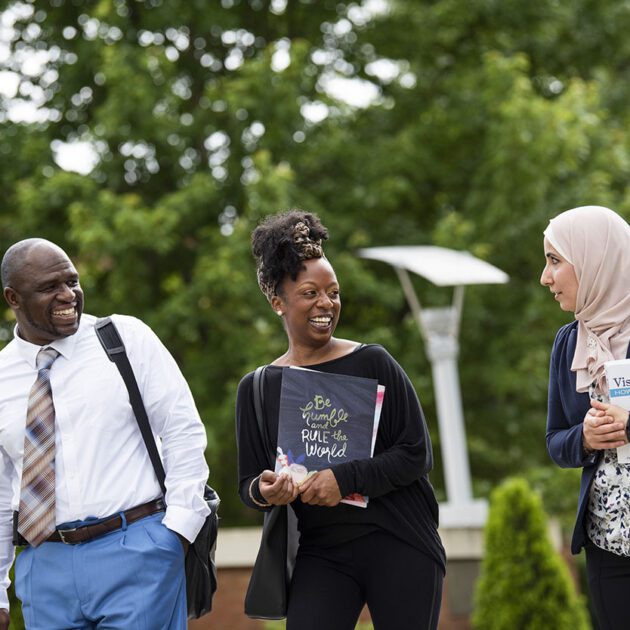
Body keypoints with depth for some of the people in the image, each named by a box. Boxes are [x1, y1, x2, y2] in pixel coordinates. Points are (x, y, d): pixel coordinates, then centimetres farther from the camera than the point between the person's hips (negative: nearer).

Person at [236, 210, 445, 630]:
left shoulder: (372, 363, 0)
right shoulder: (257, 388, 7)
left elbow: (417, 454, -4)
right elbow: (248, 483, 10)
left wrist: (345, 479, -16)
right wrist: (262, 492, -14)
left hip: (398, 547, -1)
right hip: (321, 556, 1)